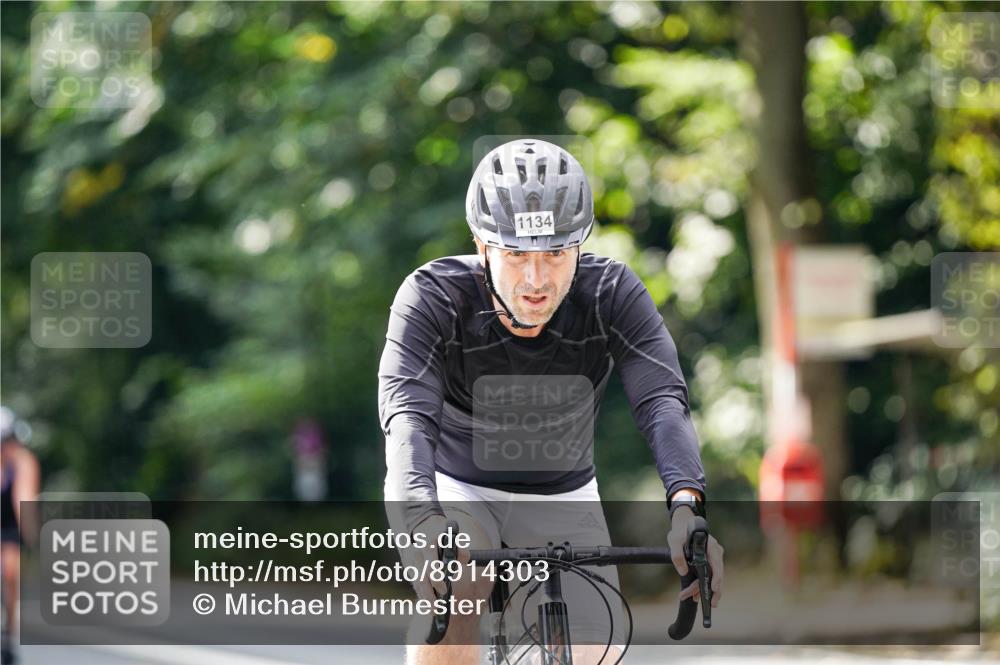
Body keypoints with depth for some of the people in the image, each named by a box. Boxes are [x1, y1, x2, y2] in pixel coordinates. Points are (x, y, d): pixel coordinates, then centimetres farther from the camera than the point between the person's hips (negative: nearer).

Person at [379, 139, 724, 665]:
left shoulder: (612, 294, -21)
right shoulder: (432, 297, -26)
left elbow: (662, 400, -33)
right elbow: (407, 417, -39)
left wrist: (686, 508, -53)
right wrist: (425, 524, -59)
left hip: (562, 500, 2)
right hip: (458, 491, -2)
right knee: (451, 590, -34)